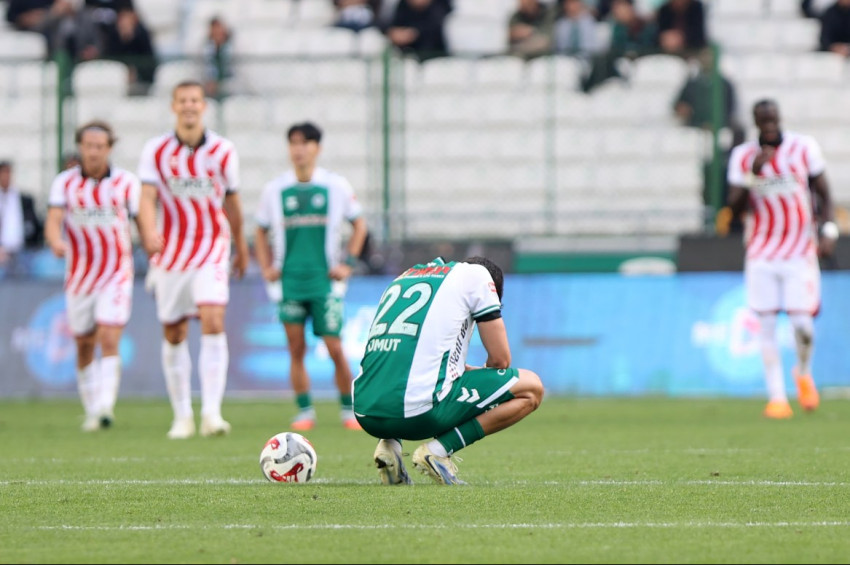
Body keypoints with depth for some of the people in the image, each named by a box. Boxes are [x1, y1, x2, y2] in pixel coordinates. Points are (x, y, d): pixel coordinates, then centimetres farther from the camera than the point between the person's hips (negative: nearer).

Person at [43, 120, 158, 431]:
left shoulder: (126, 183, -1)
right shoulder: (64, 183, 1)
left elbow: (144, 221, -1)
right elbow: (53, 221, -12)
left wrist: (151, 239, -24)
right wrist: (56, 242, -35)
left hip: (116, 275, -2)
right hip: (79, 277, 2)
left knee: (108, 341, -17)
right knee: (85, 348, 10)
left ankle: (104, 407, -24)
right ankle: (91, 410, 24)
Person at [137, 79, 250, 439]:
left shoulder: (223, 150, 0)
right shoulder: (156, 150, -2)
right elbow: (147, 197, -13)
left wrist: (241, 247, 22)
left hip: (212, 251, -1)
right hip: (171, 253, 1)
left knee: (213, 324, -18)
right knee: (173, 335, 6)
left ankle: (211, 413, -23)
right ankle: (182, 416, 19)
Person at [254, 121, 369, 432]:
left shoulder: (336, 186, 3)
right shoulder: (275, 190, 6)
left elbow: (359, 224, 13)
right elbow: (261, 232, 18)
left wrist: (348, 263, 4)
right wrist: (267, 268, 7)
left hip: (325, 281, -1)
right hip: (289, 281, 1)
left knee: (335, 349, -5)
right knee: (296, 350, -1)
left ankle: (349, 410, 8)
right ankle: (304, 411, 7)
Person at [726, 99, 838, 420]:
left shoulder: (804, 147, 0)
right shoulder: (742, 156, 2)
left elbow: (823, 193, 6)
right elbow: (735, 205, -4)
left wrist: (829, 230, -8)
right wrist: (753, 173, -17)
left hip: (800, 249, -1)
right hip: (761, 253, 1)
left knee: (802, 324, -9)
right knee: (766, 324, -4)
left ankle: (803, 374, 21)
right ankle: (777, 397, 3)